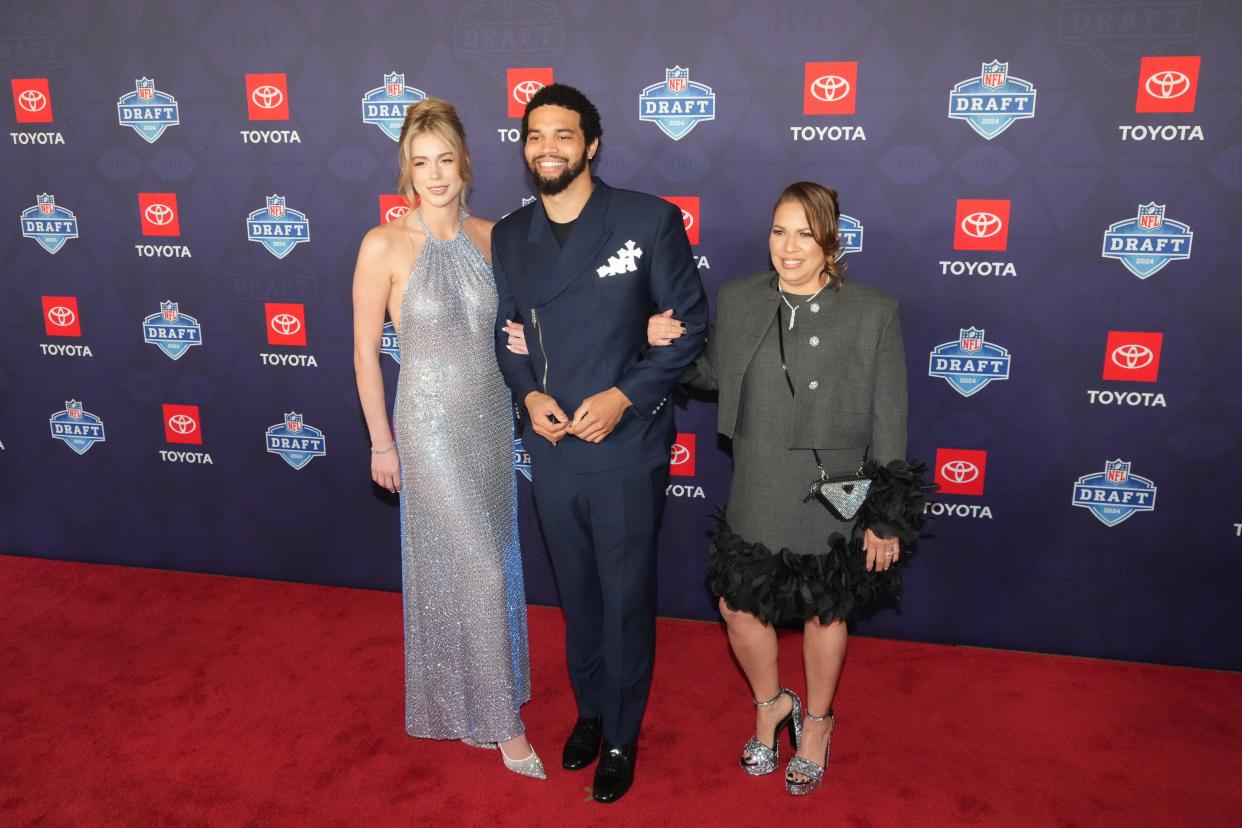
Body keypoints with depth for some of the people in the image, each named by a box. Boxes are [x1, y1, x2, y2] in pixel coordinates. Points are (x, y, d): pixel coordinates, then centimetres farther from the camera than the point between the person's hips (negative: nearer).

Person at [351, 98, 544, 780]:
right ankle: (497, 719, 18)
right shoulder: (385, 245, -12)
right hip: (431, 424, -5)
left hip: (492, 417, 5)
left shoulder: (489, 237, 1)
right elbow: (365, 350, -7)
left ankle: (472, 704, 36)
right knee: (475, 570, -1)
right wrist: (381, 443, -6)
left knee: (489, 564, 15)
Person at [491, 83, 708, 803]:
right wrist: (528, 395, -7)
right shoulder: (509, 236, 5)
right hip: (551, 448, 4)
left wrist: (623, 396, -18)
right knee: (576, 595, 20)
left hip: (626, 448, -4)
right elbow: (506, 332, 12)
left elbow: (689, 324, -8)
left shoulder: (650, 221, -9)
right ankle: (590, 710, 42)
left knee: (626, 601, 10)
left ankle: (622, 737, 31)